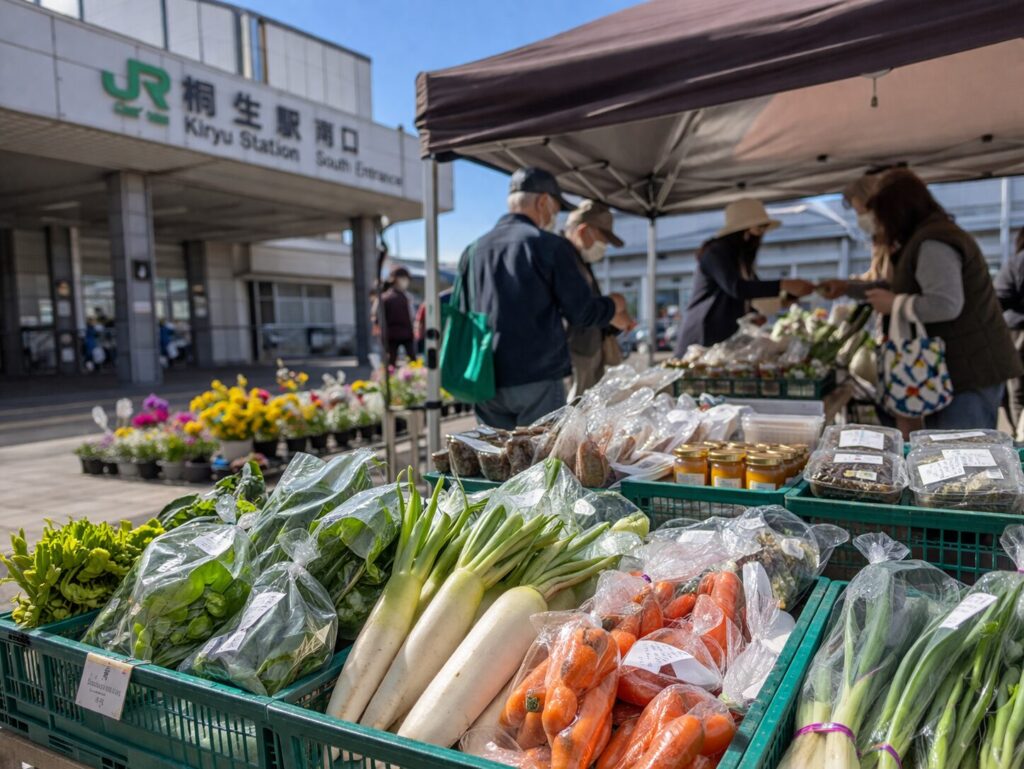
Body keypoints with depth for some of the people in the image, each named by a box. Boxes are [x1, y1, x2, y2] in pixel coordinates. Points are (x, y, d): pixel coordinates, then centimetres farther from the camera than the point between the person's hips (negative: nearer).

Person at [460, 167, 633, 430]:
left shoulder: (473, 251, 9)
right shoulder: (550, 246, -6)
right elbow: (582, 312, -5)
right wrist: (613, 307, 15)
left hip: (485, 383, 5)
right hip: (537, 379, -5)